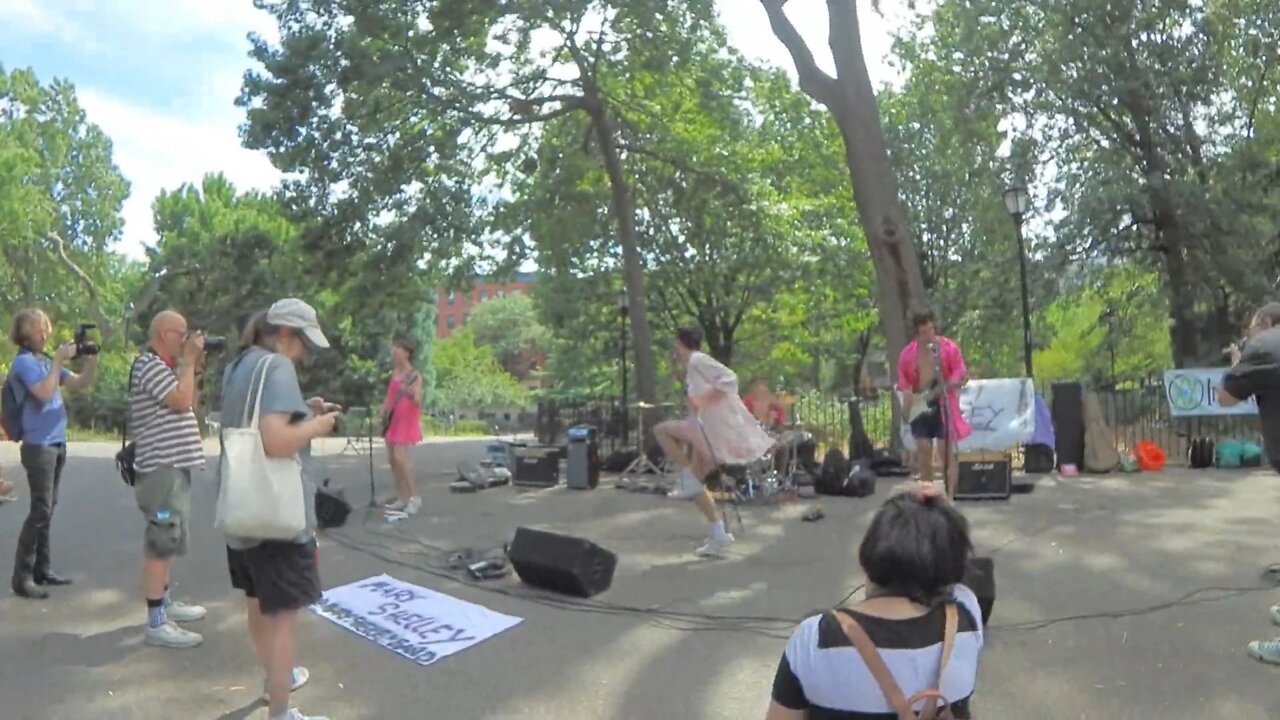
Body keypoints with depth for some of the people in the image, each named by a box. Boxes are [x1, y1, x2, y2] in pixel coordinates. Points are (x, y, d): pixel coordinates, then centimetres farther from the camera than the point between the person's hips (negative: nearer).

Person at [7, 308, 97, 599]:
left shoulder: (47, 361, 13)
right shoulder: (24, 362, -9)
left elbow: (80, 384, 12)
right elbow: (44, 393, -23)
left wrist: (91, 362, -4)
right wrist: (59, 360, -19)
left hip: (57, 444, 8)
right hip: (38, 446, -8)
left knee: (48, 510, 11)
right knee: (41, 511, -9)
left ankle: (42, 569, 18)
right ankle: (22, 577, -3)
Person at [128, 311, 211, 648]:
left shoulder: (166, 366, 16)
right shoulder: (148, 365, -13)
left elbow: (190, 404, 20)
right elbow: (181, 401, -22)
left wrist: (192, 367, 10)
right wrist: (188, 362, -12)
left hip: (173, 465, 11)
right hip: (161, 467, -11)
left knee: (169, 540, 20)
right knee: (162, 542, -9)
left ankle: (164, 602, 33)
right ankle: (156, 622, -5)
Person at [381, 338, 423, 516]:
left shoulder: (414, 376, -10)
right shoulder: (394, 373, 12)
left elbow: (418, 401, -17)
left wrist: (410, 393, -36)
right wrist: (383, 414, 10)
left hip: (406, 419, -8)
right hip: (393, 419, 8)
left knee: (400, 456, -17)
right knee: (392, 457, 6)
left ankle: (414, 497, -9)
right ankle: (402, 498, 13)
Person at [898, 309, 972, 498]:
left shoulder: (949, 348, -4)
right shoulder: (908, 353, 5)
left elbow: (962, 375, -5)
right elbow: (903, 378, 13)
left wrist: (948, 385, -23)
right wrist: (907, 394, -4)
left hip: (943, 404, -3)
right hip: (919, 405, 3)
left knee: (948, 451, -5)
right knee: (923, 451, 4)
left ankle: (949, 496, -1)